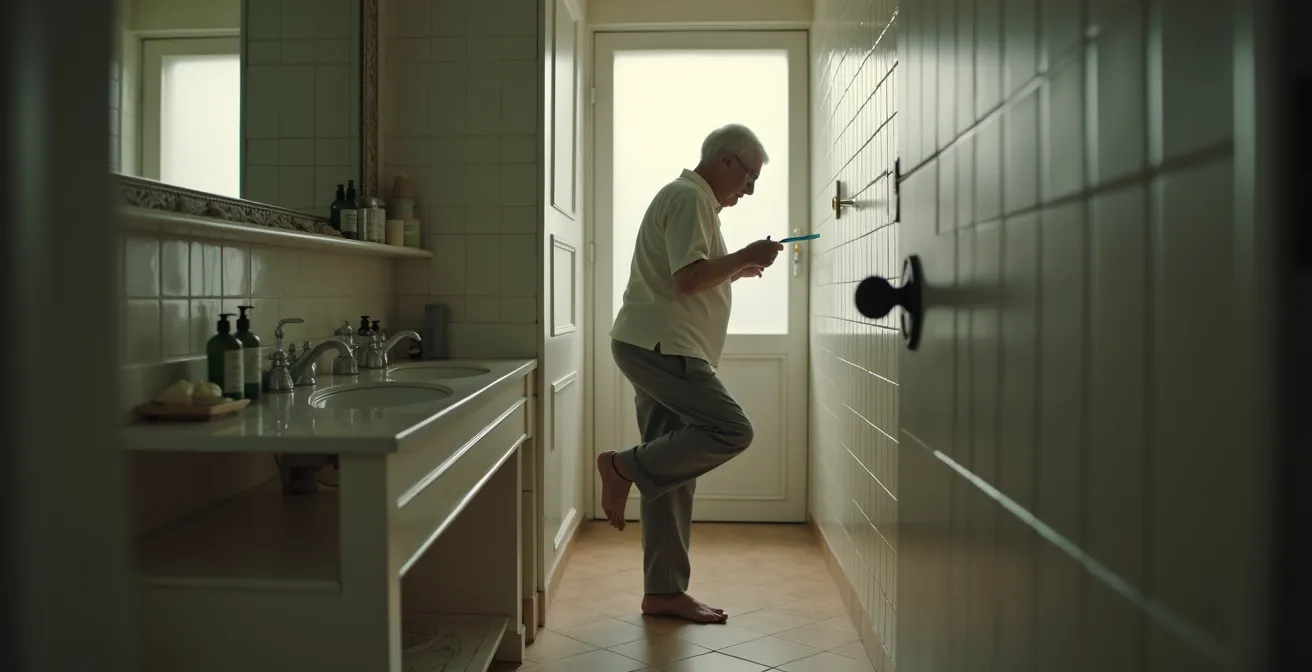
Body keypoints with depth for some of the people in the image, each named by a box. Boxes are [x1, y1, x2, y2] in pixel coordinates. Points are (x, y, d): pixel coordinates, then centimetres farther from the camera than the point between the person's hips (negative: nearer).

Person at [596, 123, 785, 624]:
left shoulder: (691, 199, 26)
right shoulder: (689, 197, -7)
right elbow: (688, 279, -19)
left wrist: (734, 270, 21)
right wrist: (744, 258, -8)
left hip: (658, 350, 11)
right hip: (658, 344, -11)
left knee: (673, 473, 7)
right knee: (732, 430, -19)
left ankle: (664, 591, 10)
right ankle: (625, 466, -10)